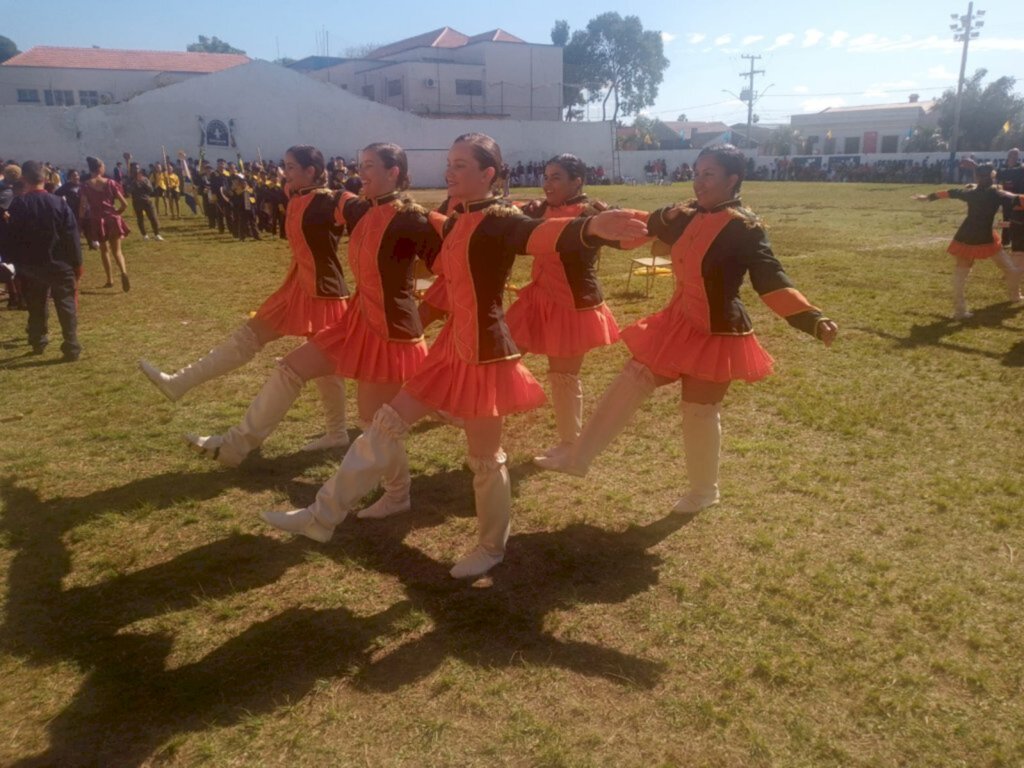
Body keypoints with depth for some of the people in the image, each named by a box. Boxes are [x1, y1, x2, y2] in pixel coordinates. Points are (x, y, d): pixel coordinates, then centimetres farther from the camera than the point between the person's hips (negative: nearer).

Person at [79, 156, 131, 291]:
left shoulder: (86, 186, -3)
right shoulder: (110, 183, -2)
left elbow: (83, 207, -6)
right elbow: (124, 204, -4)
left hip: (97, 221, 0)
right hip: (113, 219, 0)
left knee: (104, 250, 18)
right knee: (117, 250, 5)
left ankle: (110, 280, 19)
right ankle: (123, 272, -24)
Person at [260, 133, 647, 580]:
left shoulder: (499, 221, -16)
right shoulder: (456, 223, 11)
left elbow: (540, 234, -37)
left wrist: (591, 227, -58)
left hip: (485, 350, -9)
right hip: (454, 343, 9)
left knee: (484, 457, 5)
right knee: (388, 423, 11)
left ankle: (492, 547, 28)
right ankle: (323, 516, 22)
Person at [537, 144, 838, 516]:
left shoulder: (744, 227, -18)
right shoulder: (690, 215, 4)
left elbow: (771, 281, -23)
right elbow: (648, 226, 20)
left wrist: (814, 320, -35)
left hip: (717, 333, -7)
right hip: (678, 323, 7)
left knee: (699, 410, 6)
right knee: (630, 382, 7)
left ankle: (705, 491, 31)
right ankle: (578, 458, 17)